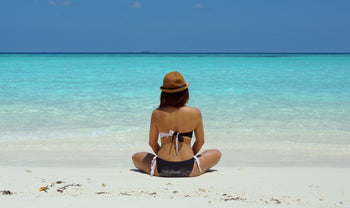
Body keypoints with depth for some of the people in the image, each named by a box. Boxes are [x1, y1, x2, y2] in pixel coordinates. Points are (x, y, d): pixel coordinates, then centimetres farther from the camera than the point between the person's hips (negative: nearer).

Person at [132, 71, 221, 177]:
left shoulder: (157, 114, -4)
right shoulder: (195, 113, -5)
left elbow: (152, 143, 5)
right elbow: (200, 141, 5)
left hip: (161, 169, 0)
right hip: (189, 169, 0)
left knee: (136, 157, 29)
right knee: (216, 154, 26)